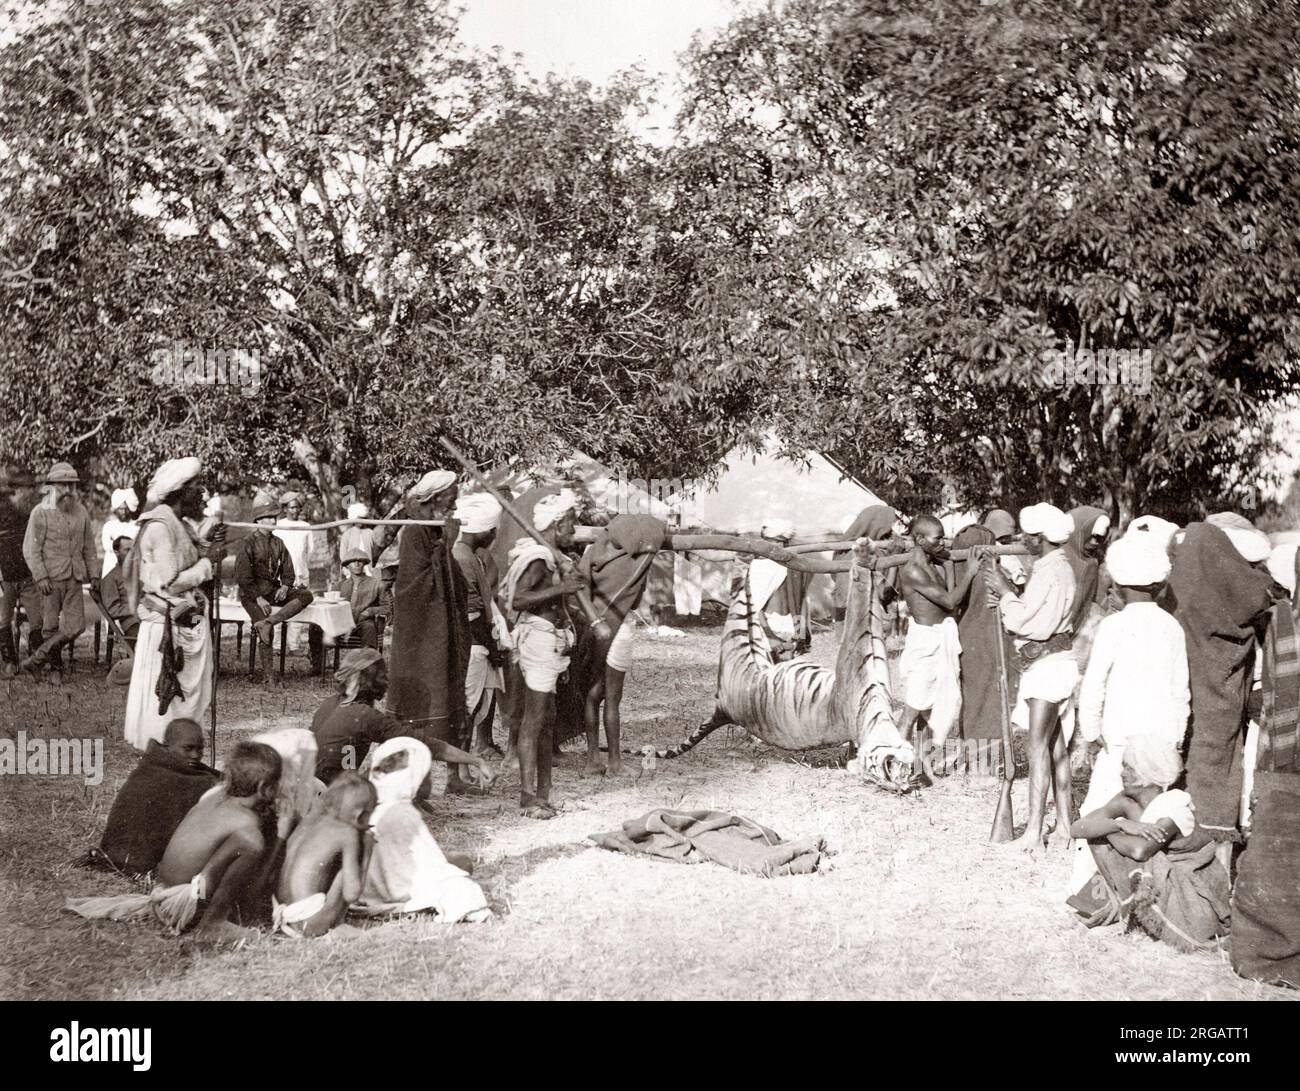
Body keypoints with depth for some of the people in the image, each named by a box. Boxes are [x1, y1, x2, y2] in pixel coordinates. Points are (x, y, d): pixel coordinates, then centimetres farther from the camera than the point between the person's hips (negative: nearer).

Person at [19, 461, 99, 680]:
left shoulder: (81, 513, 10)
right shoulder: (40, 512, -4)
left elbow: (89, 547, 17)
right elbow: (30, 549, -7)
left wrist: (94, 575, 11)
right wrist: (40, 577, -15)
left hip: (74, 579, 4)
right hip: (50, 578, -4)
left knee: (75, 626, -6)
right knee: (50, 626, 3)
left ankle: (37, 659, 5)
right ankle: (55, 667, 18)